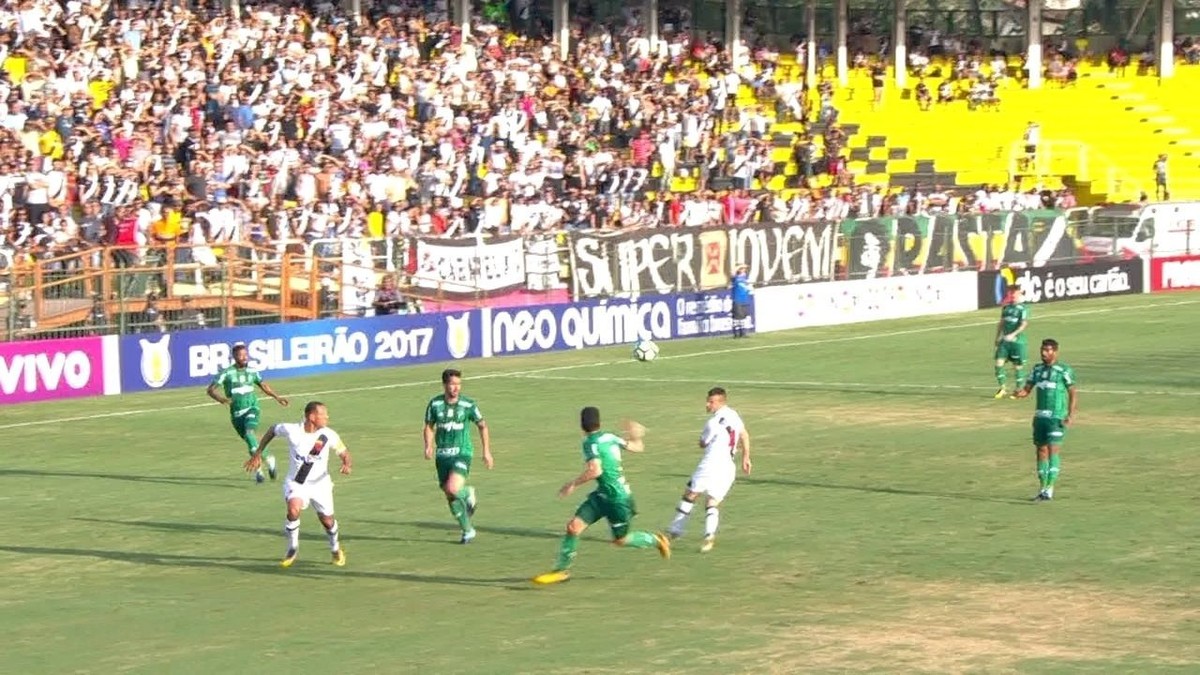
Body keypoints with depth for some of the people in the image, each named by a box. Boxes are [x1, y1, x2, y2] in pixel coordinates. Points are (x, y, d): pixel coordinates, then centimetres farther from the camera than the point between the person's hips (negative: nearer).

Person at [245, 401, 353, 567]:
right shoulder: (291, 430, -17)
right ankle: (292, 550, -7)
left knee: (327, 521, 10)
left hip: (320, 484, 2)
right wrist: (258, 453, 6)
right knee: (293, 509, -29)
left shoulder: (328, 435, -15)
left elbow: (343, 452, -2)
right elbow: (272, 430, 4)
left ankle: (335, 549, 44)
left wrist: (346, 464, -25)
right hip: (295, 483, -1)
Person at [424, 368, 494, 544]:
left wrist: (487, 451, 5)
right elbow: (429, 426, 11)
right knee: (451, 498, 5)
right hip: (442, 455, 3)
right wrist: (428, 446, -6)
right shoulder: (435, 404, -2)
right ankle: (468, 531, 22)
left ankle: (469, 493, 11)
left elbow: (482, 426, 7)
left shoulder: (468, 404, -6)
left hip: (462, 452, -3)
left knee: (452, 489, -24)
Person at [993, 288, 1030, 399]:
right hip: (1004, 341, 5)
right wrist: (998, 337, 19)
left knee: (1018, 366, 3)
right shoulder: (1006, 307, 10)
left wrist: (1013, 334, -29)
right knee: (999, 363, -4)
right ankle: (1002, 388, 8)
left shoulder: (1023, 308, -9)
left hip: (1017, 341, -5)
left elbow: (1024, 324, -18)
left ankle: (1017, 389, 18)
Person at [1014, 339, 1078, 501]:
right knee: (1041, 451, 7)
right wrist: (1020, 393, -12)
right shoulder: (1037, 369, 11)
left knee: (1053, 450, -13)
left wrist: (1071, 415, -13)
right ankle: (1043, 488, 14)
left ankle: (1050, 489, -14)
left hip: (1057, 417, -6)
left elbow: (1073, 393, -4)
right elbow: (1027, 389, 12)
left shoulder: (1064, 371, -5)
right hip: (1040, 416, 6)